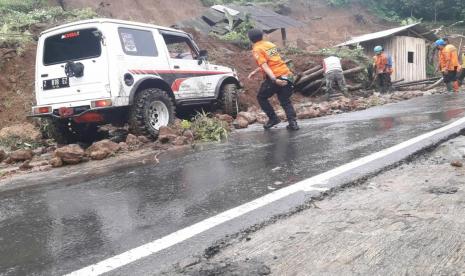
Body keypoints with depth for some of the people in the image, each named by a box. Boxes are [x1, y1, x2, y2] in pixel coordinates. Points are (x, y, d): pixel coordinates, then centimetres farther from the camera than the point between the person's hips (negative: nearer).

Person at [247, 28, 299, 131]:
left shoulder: (257, 49, -5)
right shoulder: (270, 44, 17)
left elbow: (265, 66, -17)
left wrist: (274, 80, -26)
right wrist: (255, 71, 29)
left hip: (275, 77, -6)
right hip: (286, 74, 7)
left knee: (261, 97, 15)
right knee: (285, 101, 14)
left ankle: (273, 118, 11)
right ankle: (293, 123, 3)